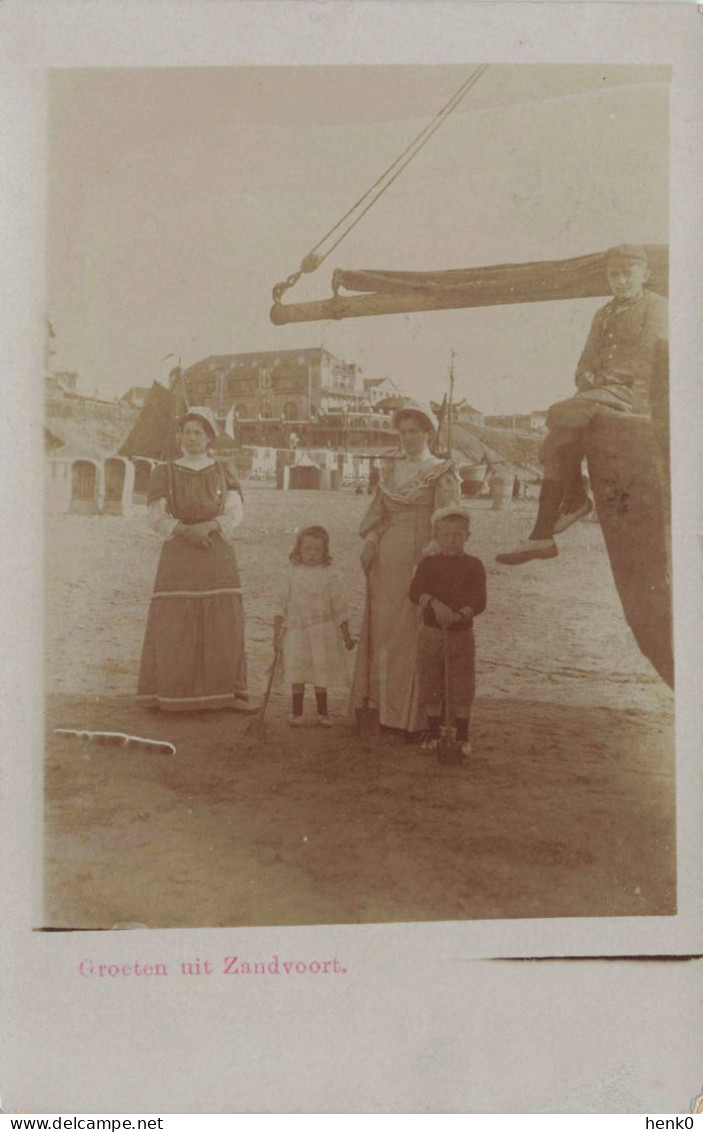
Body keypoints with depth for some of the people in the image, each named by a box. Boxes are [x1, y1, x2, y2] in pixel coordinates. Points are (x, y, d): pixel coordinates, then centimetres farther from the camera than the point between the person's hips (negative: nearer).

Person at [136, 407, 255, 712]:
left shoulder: (224, 473, 10)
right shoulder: (165, 473, 6)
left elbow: (234, 514, 0)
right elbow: (157, 517, -1)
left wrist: (207, 526, -18)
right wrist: (186, 531, -17)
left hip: (218, 555, 1)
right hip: (179, 556, -1)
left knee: (224, 623, -3)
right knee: (173, 624, -6)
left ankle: (229, 692, 2)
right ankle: (169, 694, 0)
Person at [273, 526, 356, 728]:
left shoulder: (329, 576, 1)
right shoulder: (291, 574, 2)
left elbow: (340, 608, 5)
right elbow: (281, 604, 3)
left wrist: (346, 635, 6)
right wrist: (277, 632, -3)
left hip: (323, 632, 0)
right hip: (296, 631, 0)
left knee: (321, 672, 4)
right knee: (297, 674, 2)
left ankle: (322, 713, 17)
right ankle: (297, 713, 14)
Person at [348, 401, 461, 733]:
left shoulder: (442, 473, 1)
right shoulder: (390, 469, 17)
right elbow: (377, 511, 13)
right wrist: (370, 540, -3)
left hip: (421, 557, -5)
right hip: (387, 559, 5)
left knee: (413, 633, -4)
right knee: (382, 628, 5)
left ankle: (412, 714, 2)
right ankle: (383, 707, 14)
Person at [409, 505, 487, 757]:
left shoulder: (474, 565, -1)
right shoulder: (428, 563, 2)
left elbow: (479, 601, -10)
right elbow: (414, 592, -13)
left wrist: (460, 614, -28)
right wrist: (435, 603, -32)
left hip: (461, 634, -1)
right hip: (431, 633, 1)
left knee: (462, 686, 2)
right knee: (431, 685, 9)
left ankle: (462, 736, 16)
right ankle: (433, 732, 23)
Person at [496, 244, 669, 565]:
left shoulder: (656, 308, 1)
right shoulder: (604, 314, 23)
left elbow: (646, 363, -11)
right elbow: (586, 362, 22)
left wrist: (603, 378, -13)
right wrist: (586, 378, -1)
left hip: (633, 394, -7)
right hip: (601, 394, 8)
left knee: (560, 415, -27)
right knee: (554, 445, -13)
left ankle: (575, 497, -15)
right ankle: (542, 536, -10)